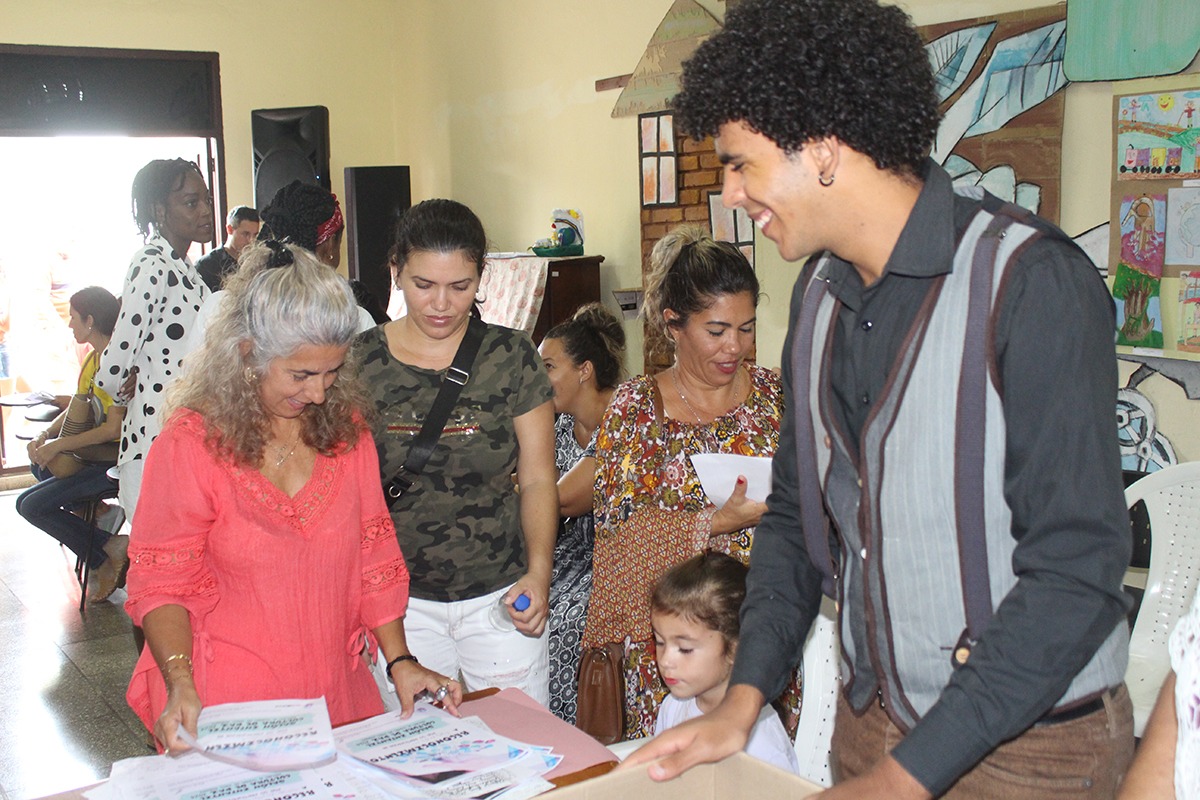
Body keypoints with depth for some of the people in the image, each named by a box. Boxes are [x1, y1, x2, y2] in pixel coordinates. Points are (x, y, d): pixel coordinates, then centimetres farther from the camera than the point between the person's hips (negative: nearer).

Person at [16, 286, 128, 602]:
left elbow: (114, 428, -26)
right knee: (39, 461, 29)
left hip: (113, 459, -11)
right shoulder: (93, 358, 12)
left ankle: (104, 557, -6)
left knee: (30, 504, -11)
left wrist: (58, 445, -21)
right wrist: (44, 436, -4)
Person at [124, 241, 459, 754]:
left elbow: (373, 558, 5)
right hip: (228, 707, -3)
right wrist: (180, 685, -21)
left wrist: (400, 661, -2)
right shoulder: (190, 443, -10)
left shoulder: (346, 428, 2)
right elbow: (163, 581, -8)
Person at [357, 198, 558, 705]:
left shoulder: (511, 356, -1)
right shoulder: (359, 362, 0)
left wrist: (539, 571, -13)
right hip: (401, 601, 0)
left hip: (501, 598, 0)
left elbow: (537, 478, 1)